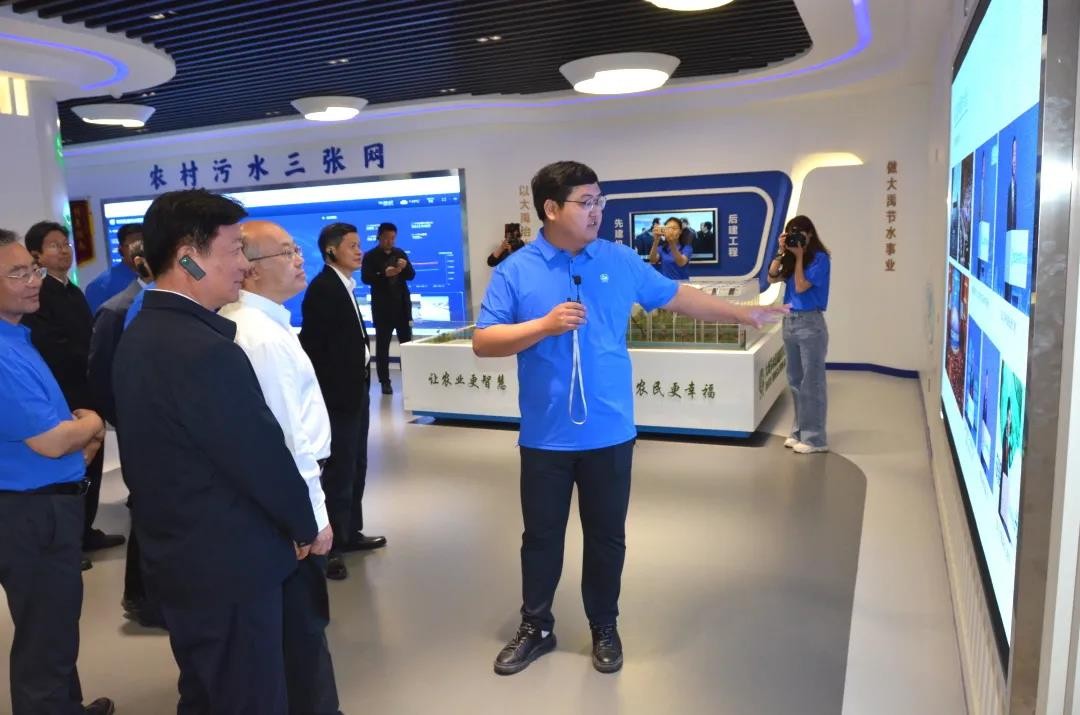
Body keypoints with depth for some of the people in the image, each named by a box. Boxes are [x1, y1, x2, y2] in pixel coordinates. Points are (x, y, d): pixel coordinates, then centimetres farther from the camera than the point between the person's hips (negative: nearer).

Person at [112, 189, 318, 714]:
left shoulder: (139, 335, 4)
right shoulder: (205, 350, -27)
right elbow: (264, 457, -22)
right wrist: (304, 526, -3)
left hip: (176, 554, 9)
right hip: (228, 564, -9)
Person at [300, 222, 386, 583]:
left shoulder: (344, 286, 13)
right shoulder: (322, 288, -14)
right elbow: (312, 344, -18)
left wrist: (360, 381, 11)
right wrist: (328, 391, -18)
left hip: (355, 390, 9)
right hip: (338, 394, -9)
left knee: (355, 467, 16)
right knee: (339, 470, -2)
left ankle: (350, 533, 28)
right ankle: (330, 546, 8)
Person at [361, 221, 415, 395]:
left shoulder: (400, 253, 11)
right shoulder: (371, 256, 0)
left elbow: (411, 275, 8)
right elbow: (365, 278, -12)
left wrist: (405, 267, -14)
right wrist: (384, 274, -27)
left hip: (402, 305, 3)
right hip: (382, 307, -3)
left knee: (407, 342, 4)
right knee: (382, 345, 1)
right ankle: (385, 382, 5)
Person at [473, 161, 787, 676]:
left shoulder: (621, 261, 1)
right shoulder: (515, 271, -6)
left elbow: (677, 297, 12)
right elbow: (483, 342, -9)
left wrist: (744, 314, 13)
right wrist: (546, 325, -22)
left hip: (609, 433, 2)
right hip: (546, 436, -1)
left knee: (607, 536, 14)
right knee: (541, 536, 14)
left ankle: (604, 628, 35)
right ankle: (535, 628, 34)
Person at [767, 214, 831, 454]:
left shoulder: (819, 258, -8)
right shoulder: (791, 259, 12)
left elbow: (801, 286, -15)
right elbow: (772, 278, 3)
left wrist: (799, 256, -10)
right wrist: (782, 252, -1)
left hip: (810, 322, -7)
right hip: (790, 320, 7)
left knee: (811, 382, -3)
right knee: (795, 381, 12)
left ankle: (815, 438, 2)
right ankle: (799, 431, 21)